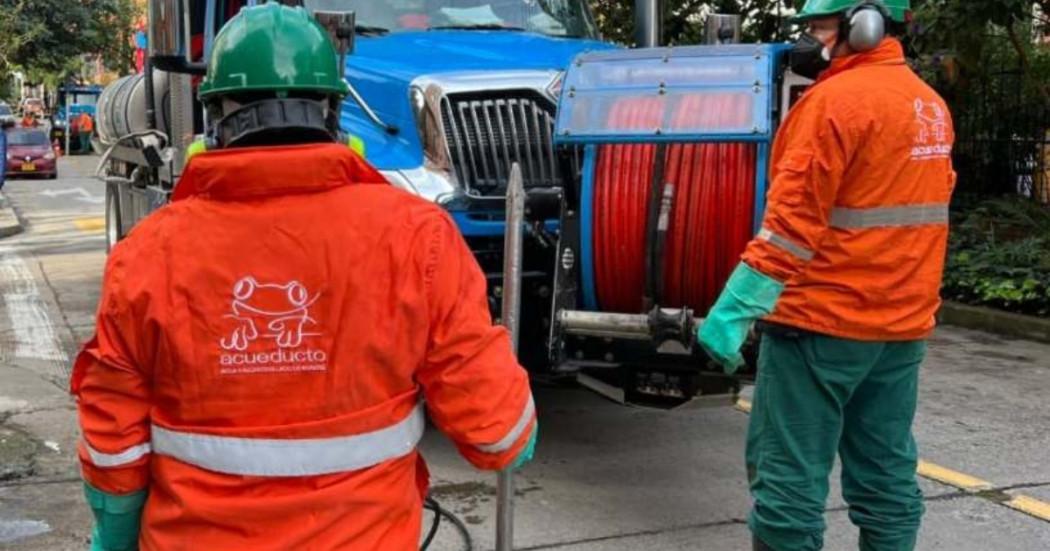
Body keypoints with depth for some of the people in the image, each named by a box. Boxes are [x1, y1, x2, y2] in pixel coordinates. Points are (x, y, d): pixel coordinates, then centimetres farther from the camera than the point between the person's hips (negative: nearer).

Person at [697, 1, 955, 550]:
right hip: (903, 323, 9)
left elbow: (793, 222, -20)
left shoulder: (836, 99, -14)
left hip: (823, 321, -8)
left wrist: (735, 308, -19)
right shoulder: (930, 105, 13)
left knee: (790, 475, -1)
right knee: (886, 476, 13)